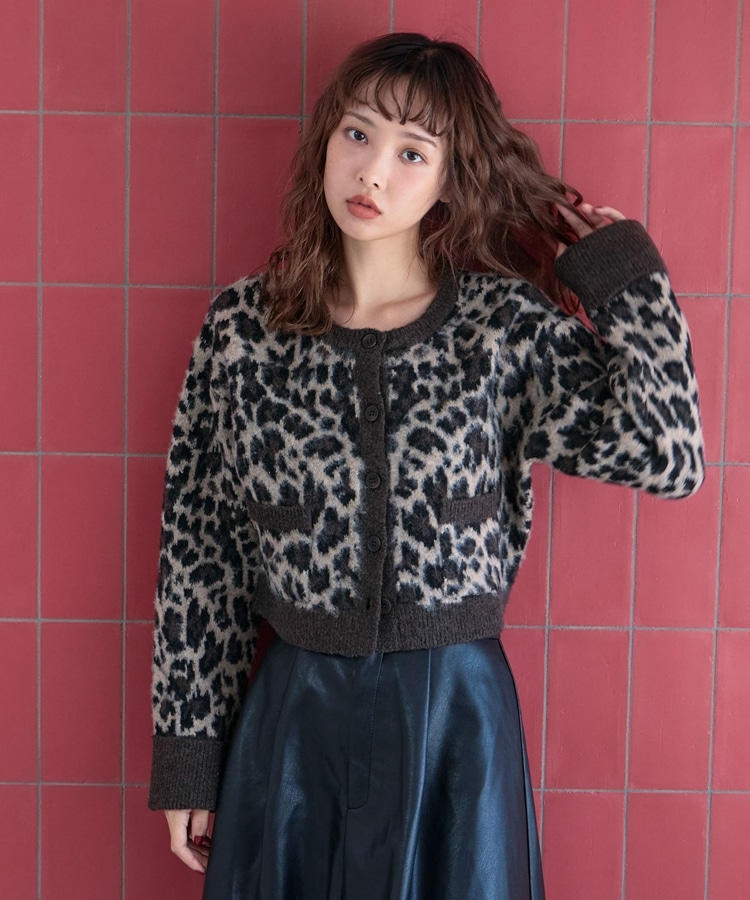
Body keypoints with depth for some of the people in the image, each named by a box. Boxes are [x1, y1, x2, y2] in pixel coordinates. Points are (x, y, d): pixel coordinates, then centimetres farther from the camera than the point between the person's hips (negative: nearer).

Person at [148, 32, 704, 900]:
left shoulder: (506, 325, -5)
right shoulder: (242, 326, -3)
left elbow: (667, 456, -16)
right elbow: (197, 548, 1)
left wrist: (625, 273, -9)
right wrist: (188, 753, 3)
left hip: (458, 724, 0)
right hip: (293, 719, 1)